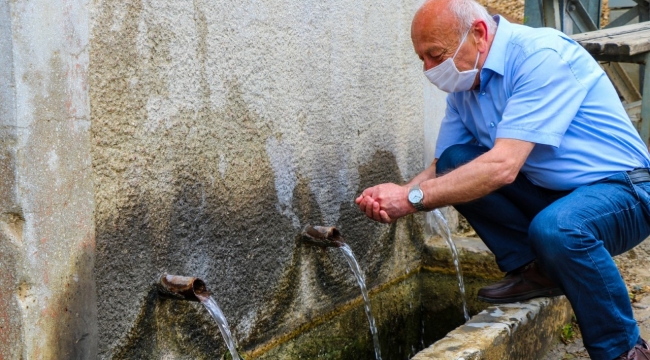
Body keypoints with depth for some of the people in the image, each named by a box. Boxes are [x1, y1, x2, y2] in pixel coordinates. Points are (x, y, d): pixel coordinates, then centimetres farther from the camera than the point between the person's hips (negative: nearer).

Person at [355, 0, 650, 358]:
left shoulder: (542, 56, -23)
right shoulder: (464, 84, 2)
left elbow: (502, 167, -32)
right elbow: (441, 168, 3)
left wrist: (412, 198, -30)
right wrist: (396, 197, -18)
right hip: (548, 193, 7)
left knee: (556, 228, -38)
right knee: (455, 161, -10)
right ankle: (533, 270, 0)